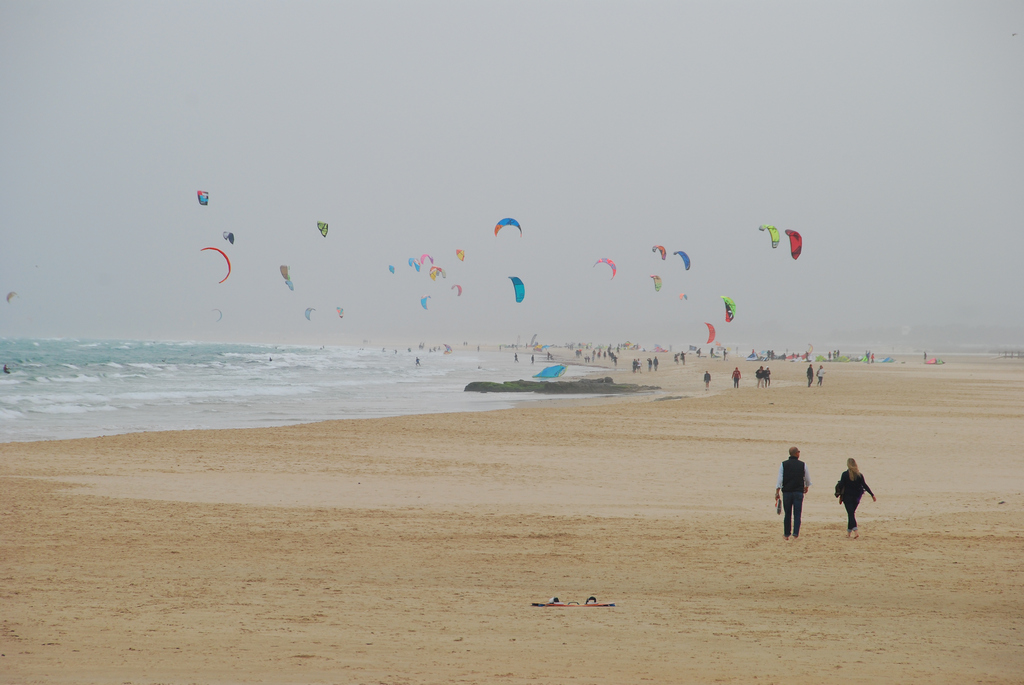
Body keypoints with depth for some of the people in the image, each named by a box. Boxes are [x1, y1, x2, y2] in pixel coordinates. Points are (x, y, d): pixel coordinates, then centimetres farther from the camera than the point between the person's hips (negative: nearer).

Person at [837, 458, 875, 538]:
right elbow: (865, 485, -4)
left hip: (847, 496, -3)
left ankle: (855, 531, -24)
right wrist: (872, 495, -1)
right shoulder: (859, 475, -2)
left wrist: (840, 496, 3)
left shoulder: (845, 474, -9)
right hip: (856, 497, 3)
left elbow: (841, 486, -7)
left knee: (851, 514, -6)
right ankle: (849, 532, 24)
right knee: (852, 513, 17)